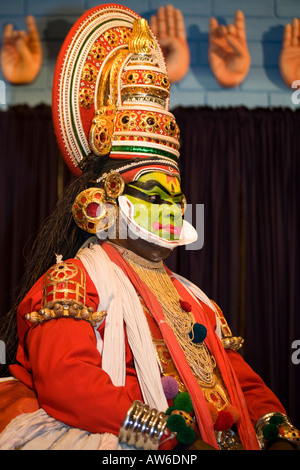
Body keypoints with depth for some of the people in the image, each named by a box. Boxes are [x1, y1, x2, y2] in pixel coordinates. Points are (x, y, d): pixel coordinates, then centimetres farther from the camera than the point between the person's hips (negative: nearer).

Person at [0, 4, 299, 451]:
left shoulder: (192, 297, 24)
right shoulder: (72, 279, 0)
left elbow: (243, 380, 21)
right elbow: (65, 379, -14)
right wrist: (171, 435, -19)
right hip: (118, 444, -6)